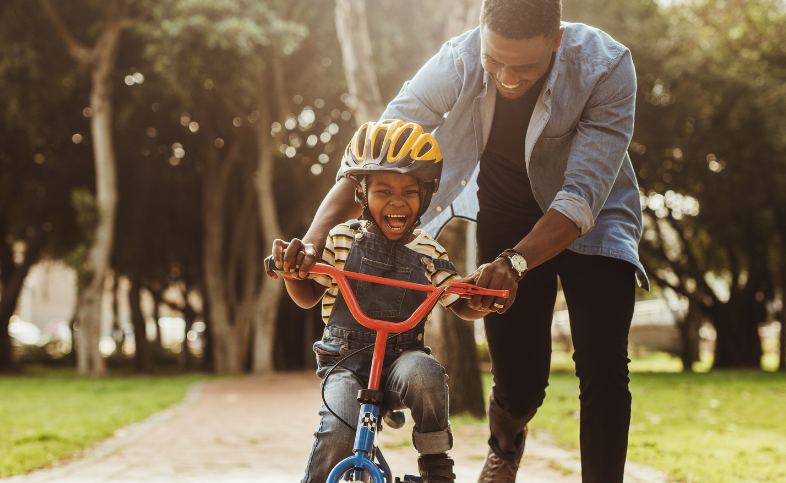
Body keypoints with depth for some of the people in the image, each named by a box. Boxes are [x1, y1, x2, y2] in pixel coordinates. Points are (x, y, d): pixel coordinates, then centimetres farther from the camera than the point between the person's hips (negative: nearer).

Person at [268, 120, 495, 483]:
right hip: (346, 360, -1)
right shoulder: (342, 239, 2)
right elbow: (307, 297, 9)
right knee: (337, 434, -28)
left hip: (402, 357, 1)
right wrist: (292, 268, -14)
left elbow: (463, 307, 8)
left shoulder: (429, 253, 4)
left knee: (425, 374, -35)